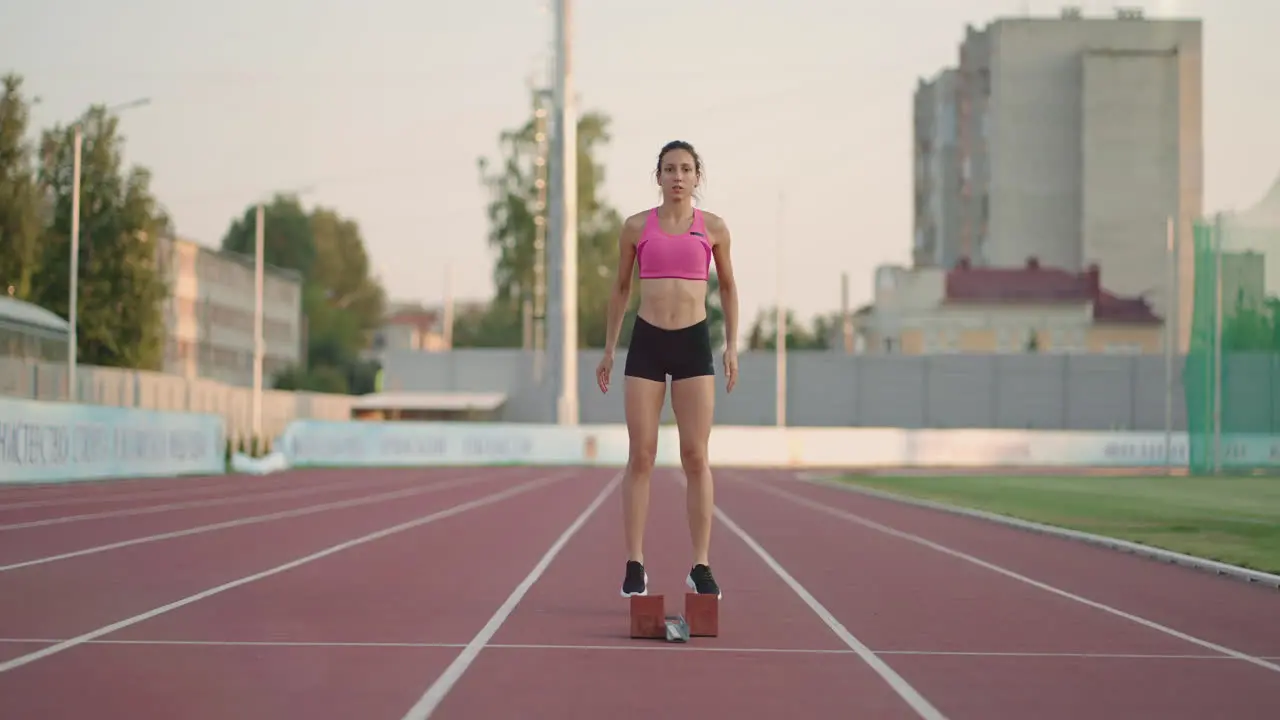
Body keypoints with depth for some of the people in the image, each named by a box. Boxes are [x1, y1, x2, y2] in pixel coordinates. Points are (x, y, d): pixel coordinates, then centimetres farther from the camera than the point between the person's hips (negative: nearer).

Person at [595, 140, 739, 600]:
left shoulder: (713, 228, 4)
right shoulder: (636, 227, 5)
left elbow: (728, 287, 15)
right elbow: (621, 289, 14)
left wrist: (732, 346, 9)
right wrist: (608, 349, 12)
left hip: (694, 342, 0)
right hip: (647, 342, 0)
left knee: (696, 457, -3)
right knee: (641, 456, -1)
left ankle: (701, 566, 1)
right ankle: (635, 566, 4)